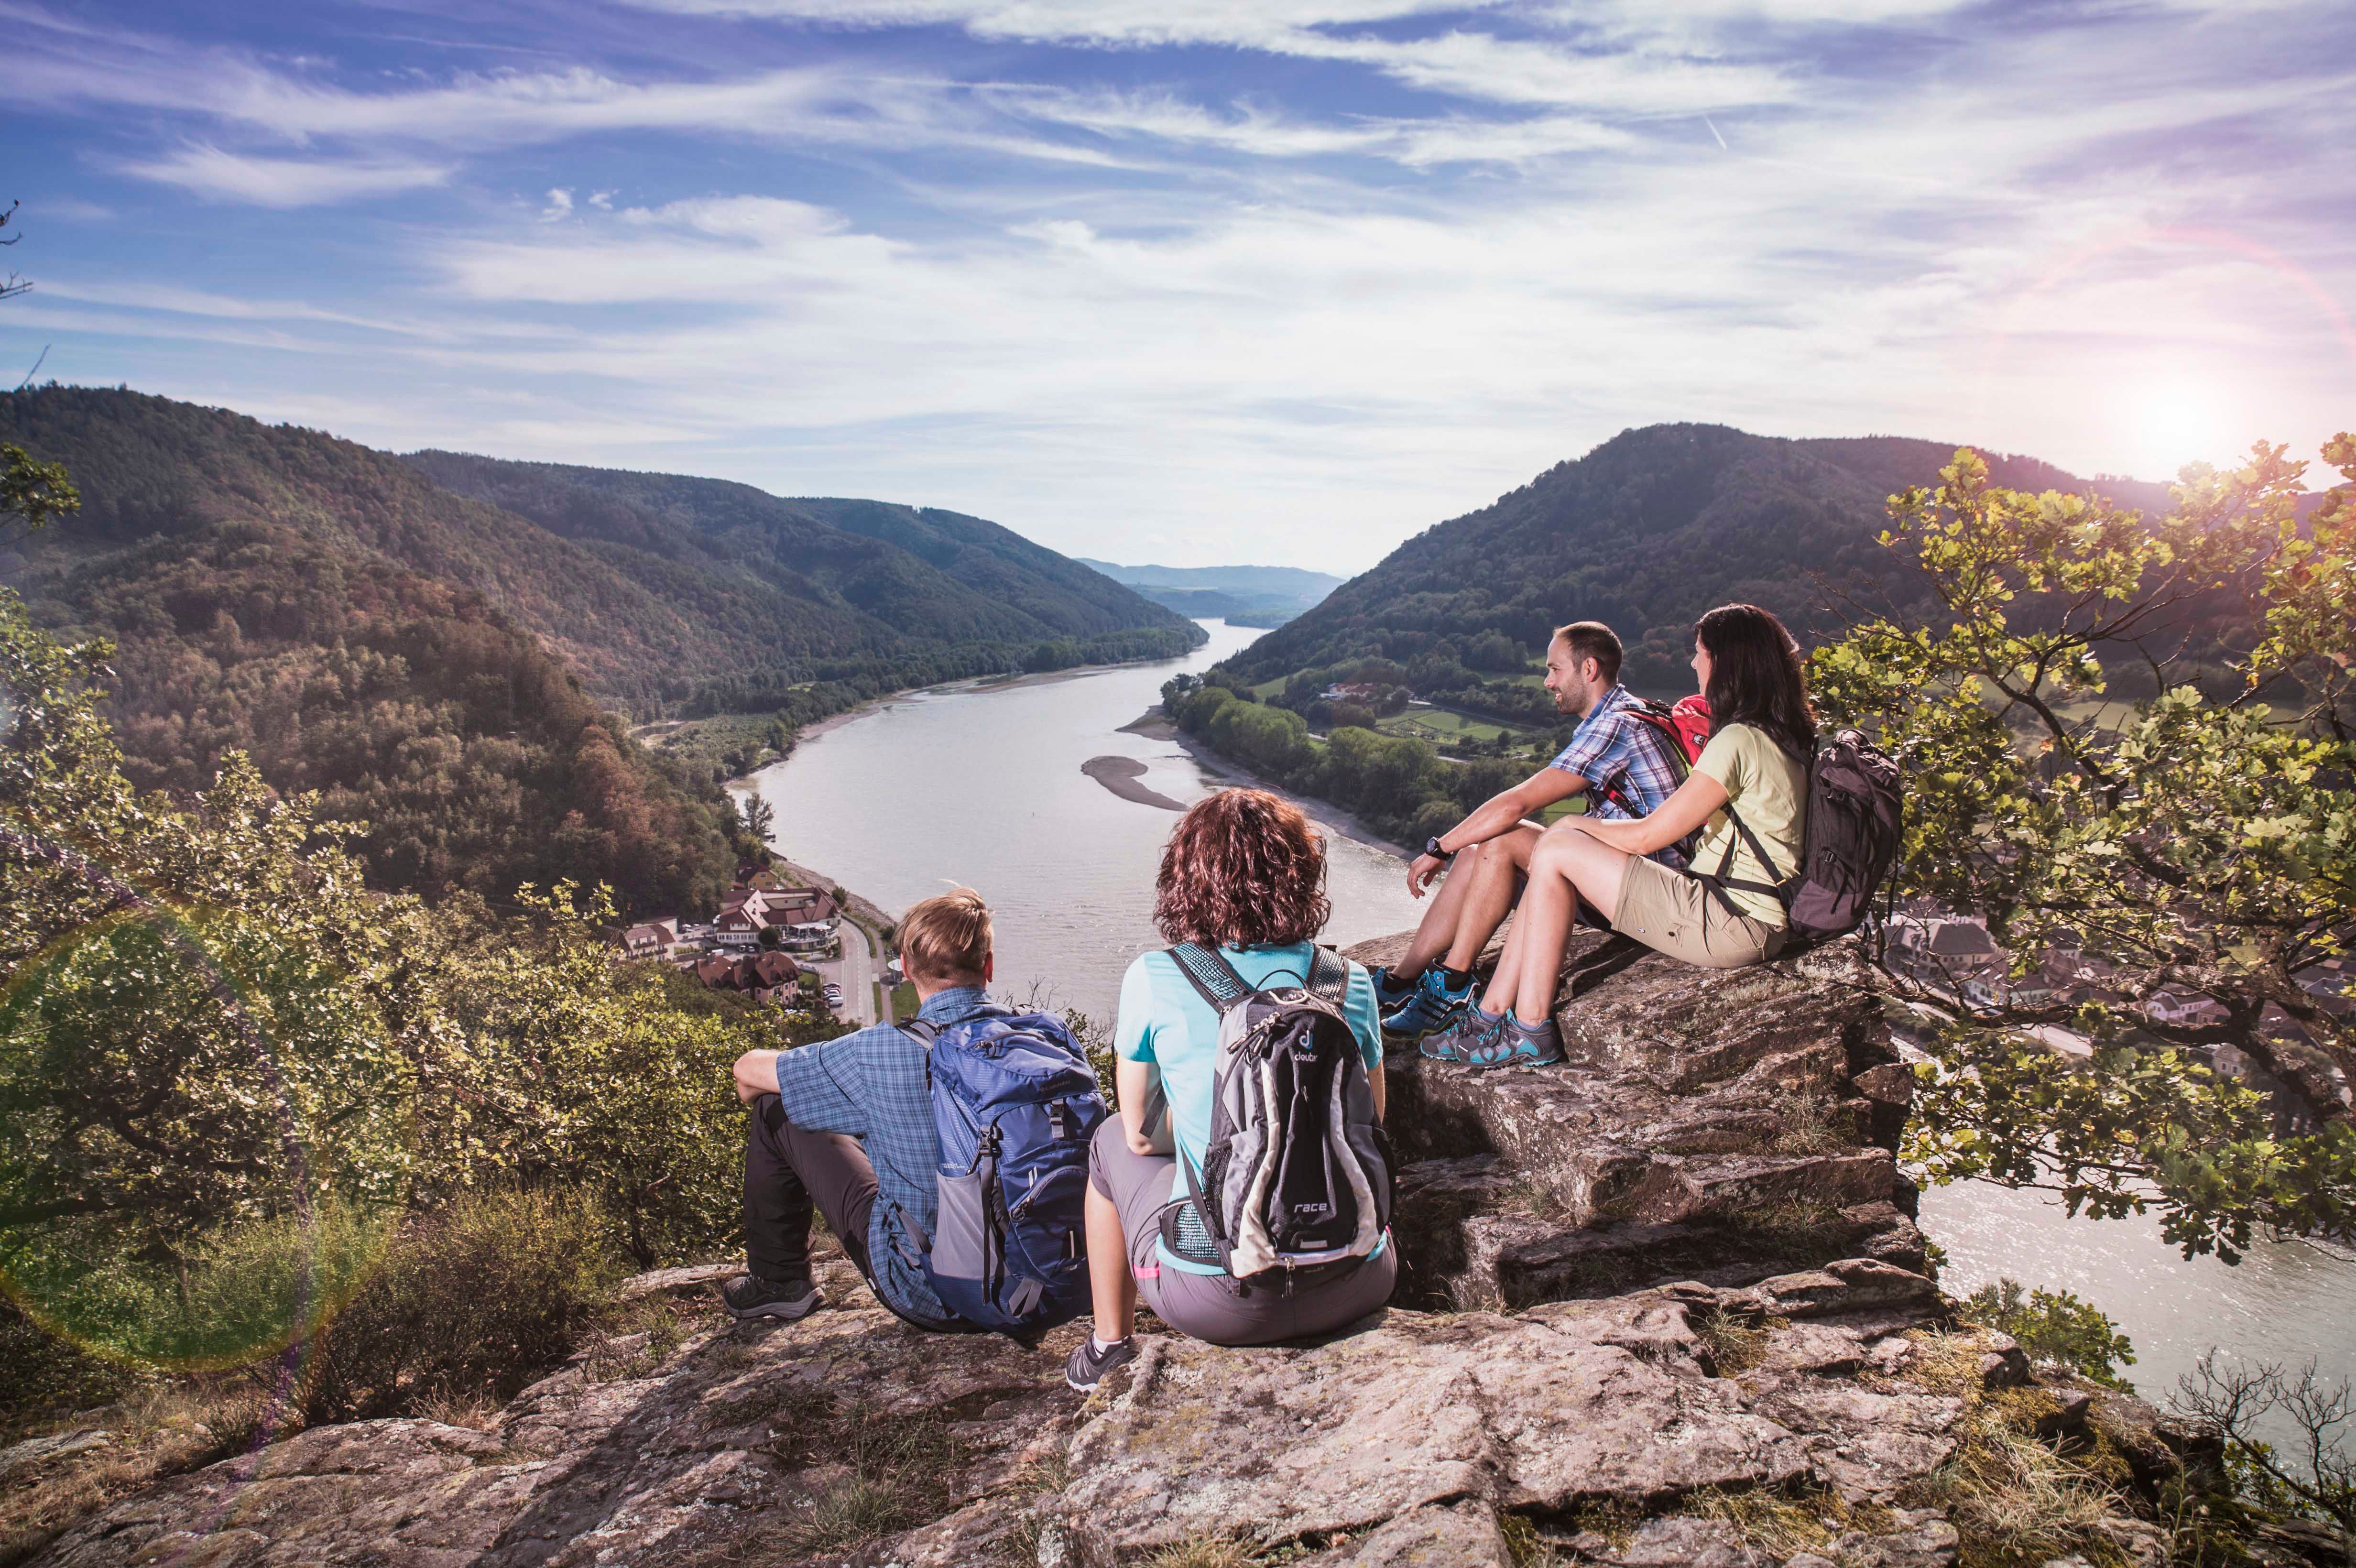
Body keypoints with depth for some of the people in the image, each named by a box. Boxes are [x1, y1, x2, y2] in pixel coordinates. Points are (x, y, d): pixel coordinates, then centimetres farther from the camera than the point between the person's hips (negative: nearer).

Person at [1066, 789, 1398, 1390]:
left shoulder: (1154, 982, -9)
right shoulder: (1351, 984, -1)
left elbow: (1141, 1135, 3)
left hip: (1219, 1302, -2)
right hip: (1356, 1288, 3)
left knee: (1111, 1142, 26)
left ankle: (1109, 1347, 40)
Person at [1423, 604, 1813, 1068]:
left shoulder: (1739, 741, -18)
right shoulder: (1781, 738, 13)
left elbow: (1646, 837, -18)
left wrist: (1575, 827, 1)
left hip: (1732, 924, -10)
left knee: (1555, 853, -11)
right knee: (1554, 862, 6)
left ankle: (1530, 1029, -7)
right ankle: (1492, 1013, 5)